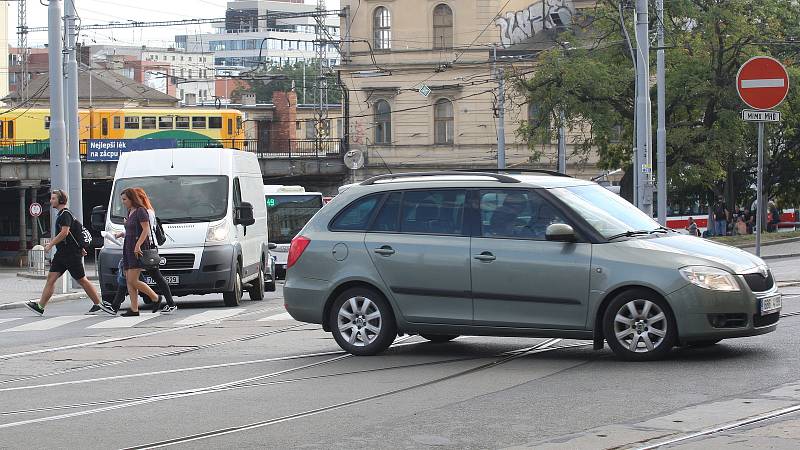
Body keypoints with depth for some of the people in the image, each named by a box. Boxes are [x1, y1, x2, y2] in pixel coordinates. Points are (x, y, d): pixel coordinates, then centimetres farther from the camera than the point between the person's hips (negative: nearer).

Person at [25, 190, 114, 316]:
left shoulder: (65, 214, -13)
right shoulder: (61, 214, 19)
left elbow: (64, 232, -24)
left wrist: (50, 244, -19)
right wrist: (80, 248, 27)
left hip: (71, 254, -10)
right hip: (62, 253, 10)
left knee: (82, 280, -4)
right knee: (51, 278, 1)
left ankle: (98, 305, 4)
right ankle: (40, 306, -3)